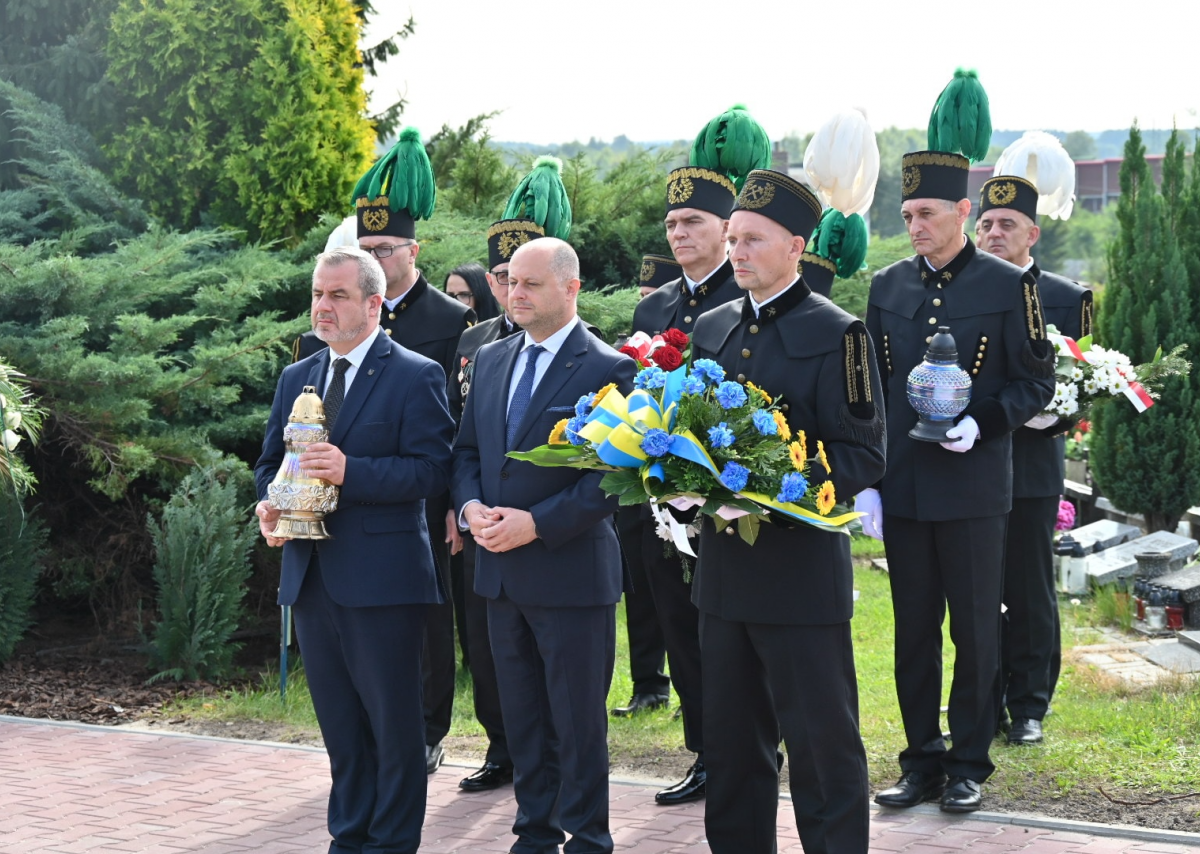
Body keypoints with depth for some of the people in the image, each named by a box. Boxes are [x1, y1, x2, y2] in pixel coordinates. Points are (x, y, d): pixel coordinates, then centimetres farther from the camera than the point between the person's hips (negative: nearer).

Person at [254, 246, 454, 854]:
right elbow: (269, 462, 18)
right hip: (311, 573, 6)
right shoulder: (296, 379, 14)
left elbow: (432, 469, -14)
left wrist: (351, 472, -25)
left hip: (381, 577, -6)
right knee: (339, 723, 15)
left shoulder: (414, 376, -6)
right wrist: (268, 506, -3)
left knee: (394, 723, 3)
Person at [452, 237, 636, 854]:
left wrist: (537, 523, -19)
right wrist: (470, 507, -5)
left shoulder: (607, 369, -9)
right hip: (501, 571, 6)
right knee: (522, 718, 15)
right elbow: (466, 451, 16)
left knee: (578, 721, 2)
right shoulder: (491, 360, 11)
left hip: (571, 570, -6)